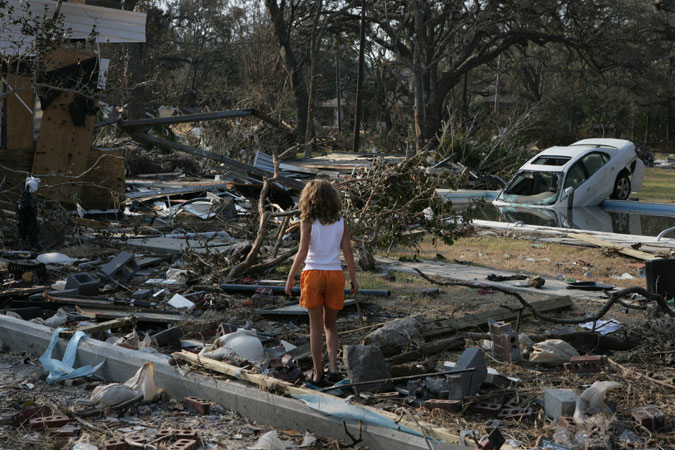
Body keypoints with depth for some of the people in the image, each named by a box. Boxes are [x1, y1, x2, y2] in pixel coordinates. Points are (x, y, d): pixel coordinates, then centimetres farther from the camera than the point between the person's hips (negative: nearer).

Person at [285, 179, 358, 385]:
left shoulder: (308, 221, -6)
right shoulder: (341, 222, 2)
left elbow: (302, 252, -12)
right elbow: (348, 252, 1)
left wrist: (290, 278, -6)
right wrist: (353, 279, 9)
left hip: (313, 274, -2)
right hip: (334, 274, 2)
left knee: (316, 326, 7)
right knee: (330, 324, 15)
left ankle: (318, 373, 11)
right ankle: (333, 366, -1)